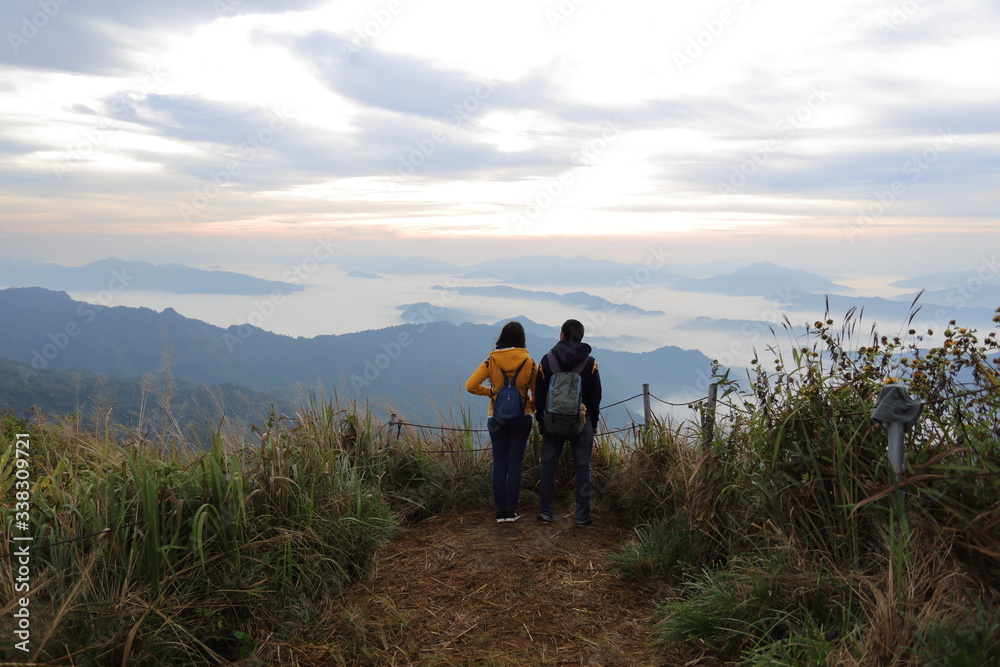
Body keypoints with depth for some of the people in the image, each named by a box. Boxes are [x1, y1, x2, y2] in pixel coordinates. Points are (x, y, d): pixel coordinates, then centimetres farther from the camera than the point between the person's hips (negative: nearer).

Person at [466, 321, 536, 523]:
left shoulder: (491, 361, -6)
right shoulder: (529, 363, -7)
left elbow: (470, 386, -11)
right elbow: (537, 393, -3)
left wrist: (489, 392, 4)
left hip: (497, 419, 1)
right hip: (521, 418, 0)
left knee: (499, 463, 8)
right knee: (515, 464, 5)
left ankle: (500, 511, 8)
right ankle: (511, 511, 6)